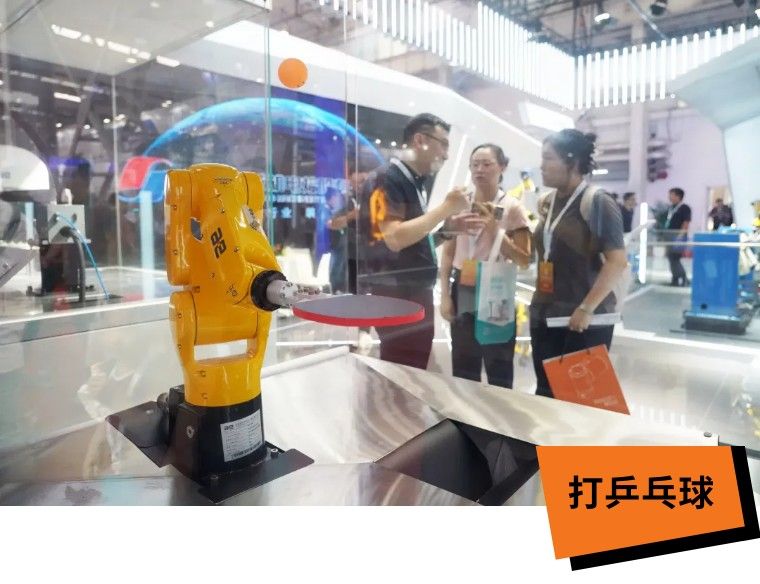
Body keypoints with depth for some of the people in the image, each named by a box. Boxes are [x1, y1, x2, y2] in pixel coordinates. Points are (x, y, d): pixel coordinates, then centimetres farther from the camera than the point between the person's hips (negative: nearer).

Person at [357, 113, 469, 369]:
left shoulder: (417, 183, 14)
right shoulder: (386, 179, -12)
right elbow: (395, 238, -25)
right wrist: (445, 208, -18)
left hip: (418, 293, 9)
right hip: (396, 297, -9)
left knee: (415, 372, 16)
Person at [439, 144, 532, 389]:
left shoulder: (512, 208, -4)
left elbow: (524, 260, -7)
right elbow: (448, 253, 8)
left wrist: (494, 230, -15)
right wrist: (445, 295, 1)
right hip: (463, 294, 3)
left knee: (499, 372, 4)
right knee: (462, 371, 10)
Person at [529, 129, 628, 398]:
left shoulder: (597, 202, -9)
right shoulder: (547, 203, 11)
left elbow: (618, 261, -15)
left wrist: (586, 309, -18)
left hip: (584, 320, -6)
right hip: (544, 315, 6)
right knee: (546, 391, 11)